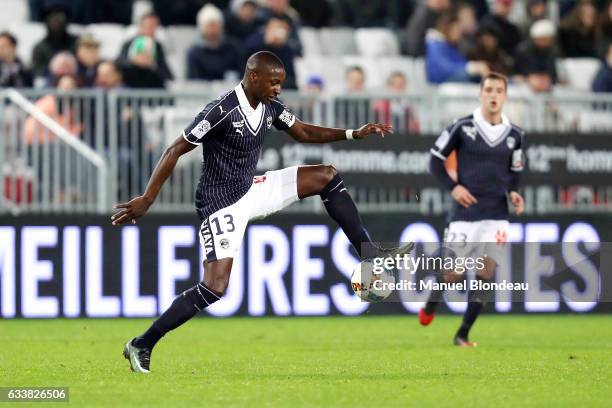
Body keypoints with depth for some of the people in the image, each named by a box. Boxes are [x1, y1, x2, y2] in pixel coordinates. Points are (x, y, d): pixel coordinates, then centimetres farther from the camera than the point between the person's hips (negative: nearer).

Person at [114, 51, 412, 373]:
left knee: (327, 177, 5)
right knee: (214, 288, -19)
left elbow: (303, 133, 19)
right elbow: (175, 150, -20)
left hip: (252, 191, 8)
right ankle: (141, 346, -11)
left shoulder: (270, 108, 1)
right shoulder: (222, 111, -23)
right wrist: (146, 200, -23)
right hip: (222, 203, -8)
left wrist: (354, 134, 11)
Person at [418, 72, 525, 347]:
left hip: (496, 216, 3)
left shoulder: (514, 135, 5)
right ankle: (430, 306, 33)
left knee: (486, 273, -5)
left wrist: (513, 192, -1)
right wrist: (452, 187, -11)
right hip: (465, 213, -3)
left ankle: (463, 335, 5)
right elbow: (436, 159, 2)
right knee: (453, 273, 0)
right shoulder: (462, 127, -6)